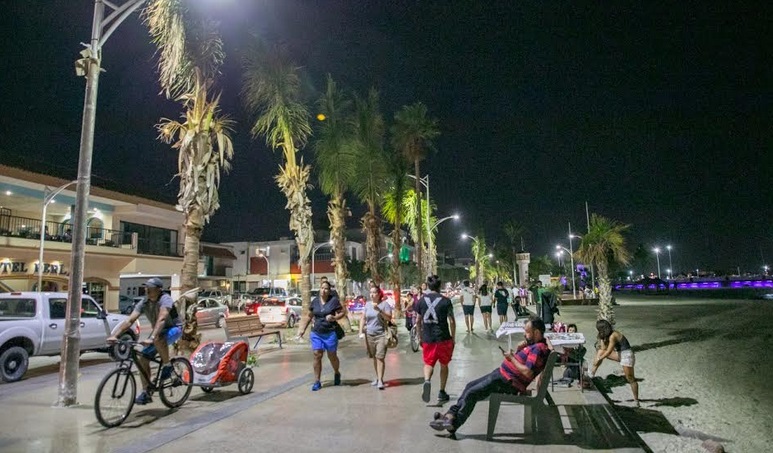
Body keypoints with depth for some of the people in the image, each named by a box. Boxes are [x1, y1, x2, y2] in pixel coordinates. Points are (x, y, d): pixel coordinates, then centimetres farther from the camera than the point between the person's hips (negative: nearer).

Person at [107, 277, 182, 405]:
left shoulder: (165, 299, -27)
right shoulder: (144, 303, -9)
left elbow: (161, 319, -41)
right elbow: (129, 320, -15)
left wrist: (151, 338, -53)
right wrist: (114, 335, -29)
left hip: (174, 328, -7)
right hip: (158, 331, 7)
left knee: (158, 340, -39)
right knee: (143, 359, -5)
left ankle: (167, 365, -14)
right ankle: (146, 393, 7)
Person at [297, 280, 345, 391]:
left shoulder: (334, 300, -5)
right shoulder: (315, 301, 6)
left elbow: (342, 313, -3)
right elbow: (309, 316, 14)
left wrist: (334, 317, -22)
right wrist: (303, 329, 14)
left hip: (330, 333, -3)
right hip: (316, 333, 3)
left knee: (332, 356, 9)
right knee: (317, 356, -2)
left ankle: (337, 374, 36)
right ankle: (317, 382, 6)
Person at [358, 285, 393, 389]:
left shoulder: (384, 304, -3)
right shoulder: (368, 305, 11)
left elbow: (389, 318, -11)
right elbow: (363, 318, 12)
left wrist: (379, 310, -22)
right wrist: (361, 332, 3)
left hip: (381, 335, -4)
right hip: (369, 335, 4)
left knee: (380, 357, -10)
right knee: (374, 358, 10)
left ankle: (380, 380, -8)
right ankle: (377, 377, 22)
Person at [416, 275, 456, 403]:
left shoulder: (421, 300, 1)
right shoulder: (445, 301, -6)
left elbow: (418, 321, 6)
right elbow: (452, 321, -5)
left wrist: (421, 337, 18)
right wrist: (453, 338, 6)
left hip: (427, 339, 2)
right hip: (443, 338, -1)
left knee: (428, 363, 14)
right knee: (444, 365, 16)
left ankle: (427, 381, -16)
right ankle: (442, 393, 22)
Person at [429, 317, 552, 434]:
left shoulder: (538, 349, -21)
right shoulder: (534, 344, 10)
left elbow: (527, 373, -30)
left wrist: (511, 358, -19)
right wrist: (518, 349, -2)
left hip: (507, 383, -11)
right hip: (500, 373, 11)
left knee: (471, 394, -7)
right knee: (470, 385, 12)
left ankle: (453, 424, 4)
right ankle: (452, 414, 15)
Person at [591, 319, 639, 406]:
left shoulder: (613, 336, -22)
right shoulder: (608, 335, 4)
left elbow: (609, 352, -19)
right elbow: (604, 348, 5)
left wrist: (598, 359, -11)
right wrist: (602, 339, -4)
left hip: (627, 355, -10)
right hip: (619, 354, 10)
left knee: (630, 379, -2)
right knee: (600, 351, 5)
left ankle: (636, 400, 11)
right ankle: (591, 374, 7)